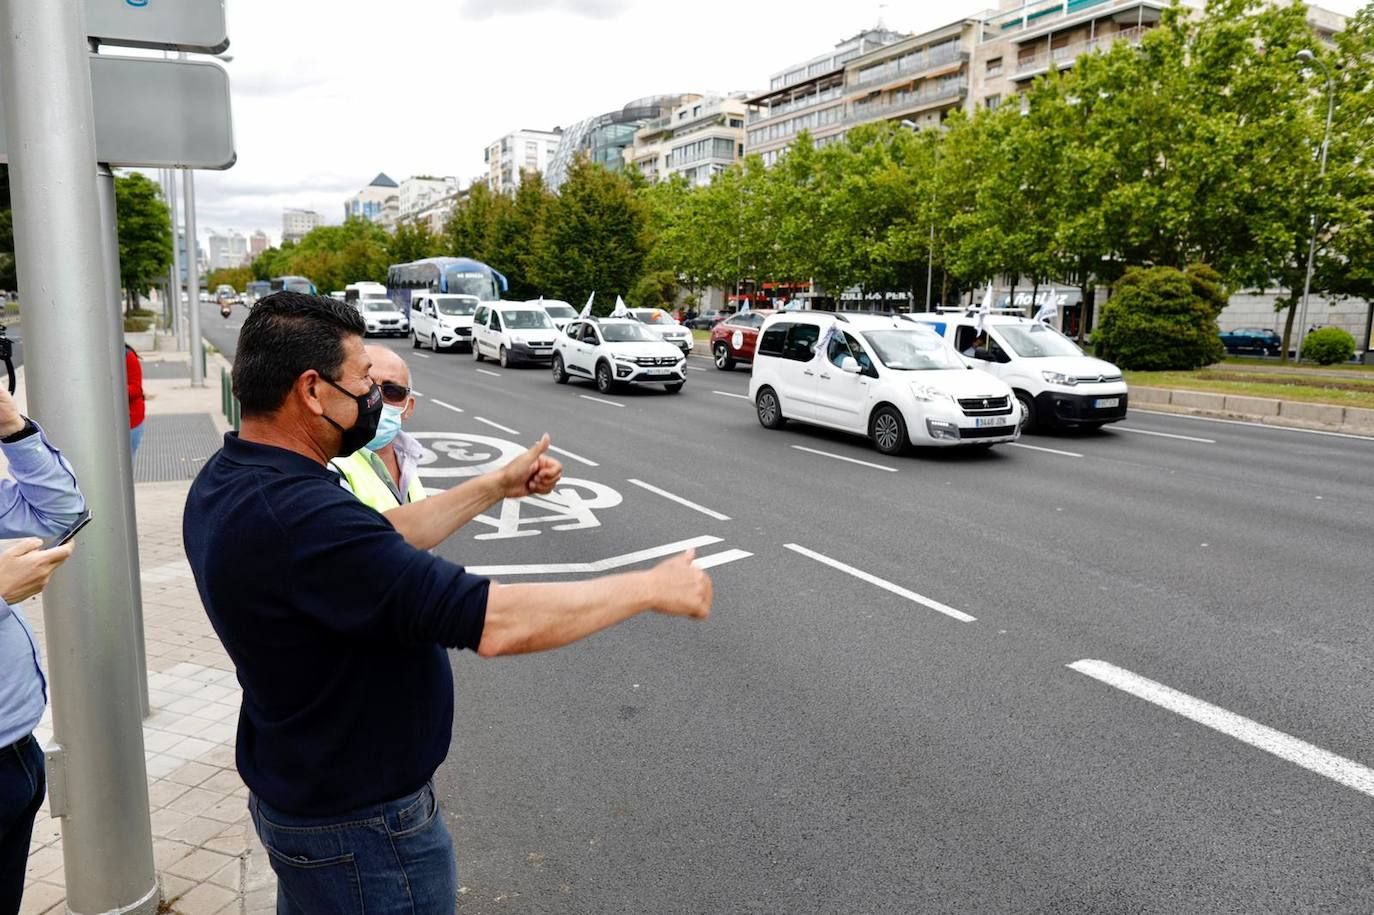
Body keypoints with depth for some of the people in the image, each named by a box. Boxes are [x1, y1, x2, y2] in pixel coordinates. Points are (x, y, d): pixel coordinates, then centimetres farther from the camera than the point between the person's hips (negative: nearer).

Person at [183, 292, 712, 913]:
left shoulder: (228, 483, -3)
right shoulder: (295, 517, -35)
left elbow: (376, 541, 10)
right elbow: (496, 622, -36)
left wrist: (497, 486, 10)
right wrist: (653, 588, -25)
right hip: (360, 827, -9)